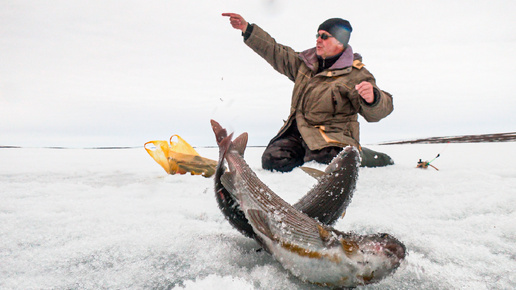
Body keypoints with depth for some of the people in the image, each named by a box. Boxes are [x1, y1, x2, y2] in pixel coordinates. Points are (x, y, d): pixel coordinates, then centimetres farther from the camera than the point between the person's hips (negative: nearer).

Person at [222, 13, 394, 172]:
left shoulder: (356, 74, -7)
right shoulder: (306, 63, 11)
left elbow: (377, 112, -14)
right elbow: (276, 52, 20)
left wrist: (372, 99, -39)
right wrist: (247, 29, 18)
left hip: (332, 138, -5)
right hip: (297, 132, 5)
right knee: (272, 160, -13)